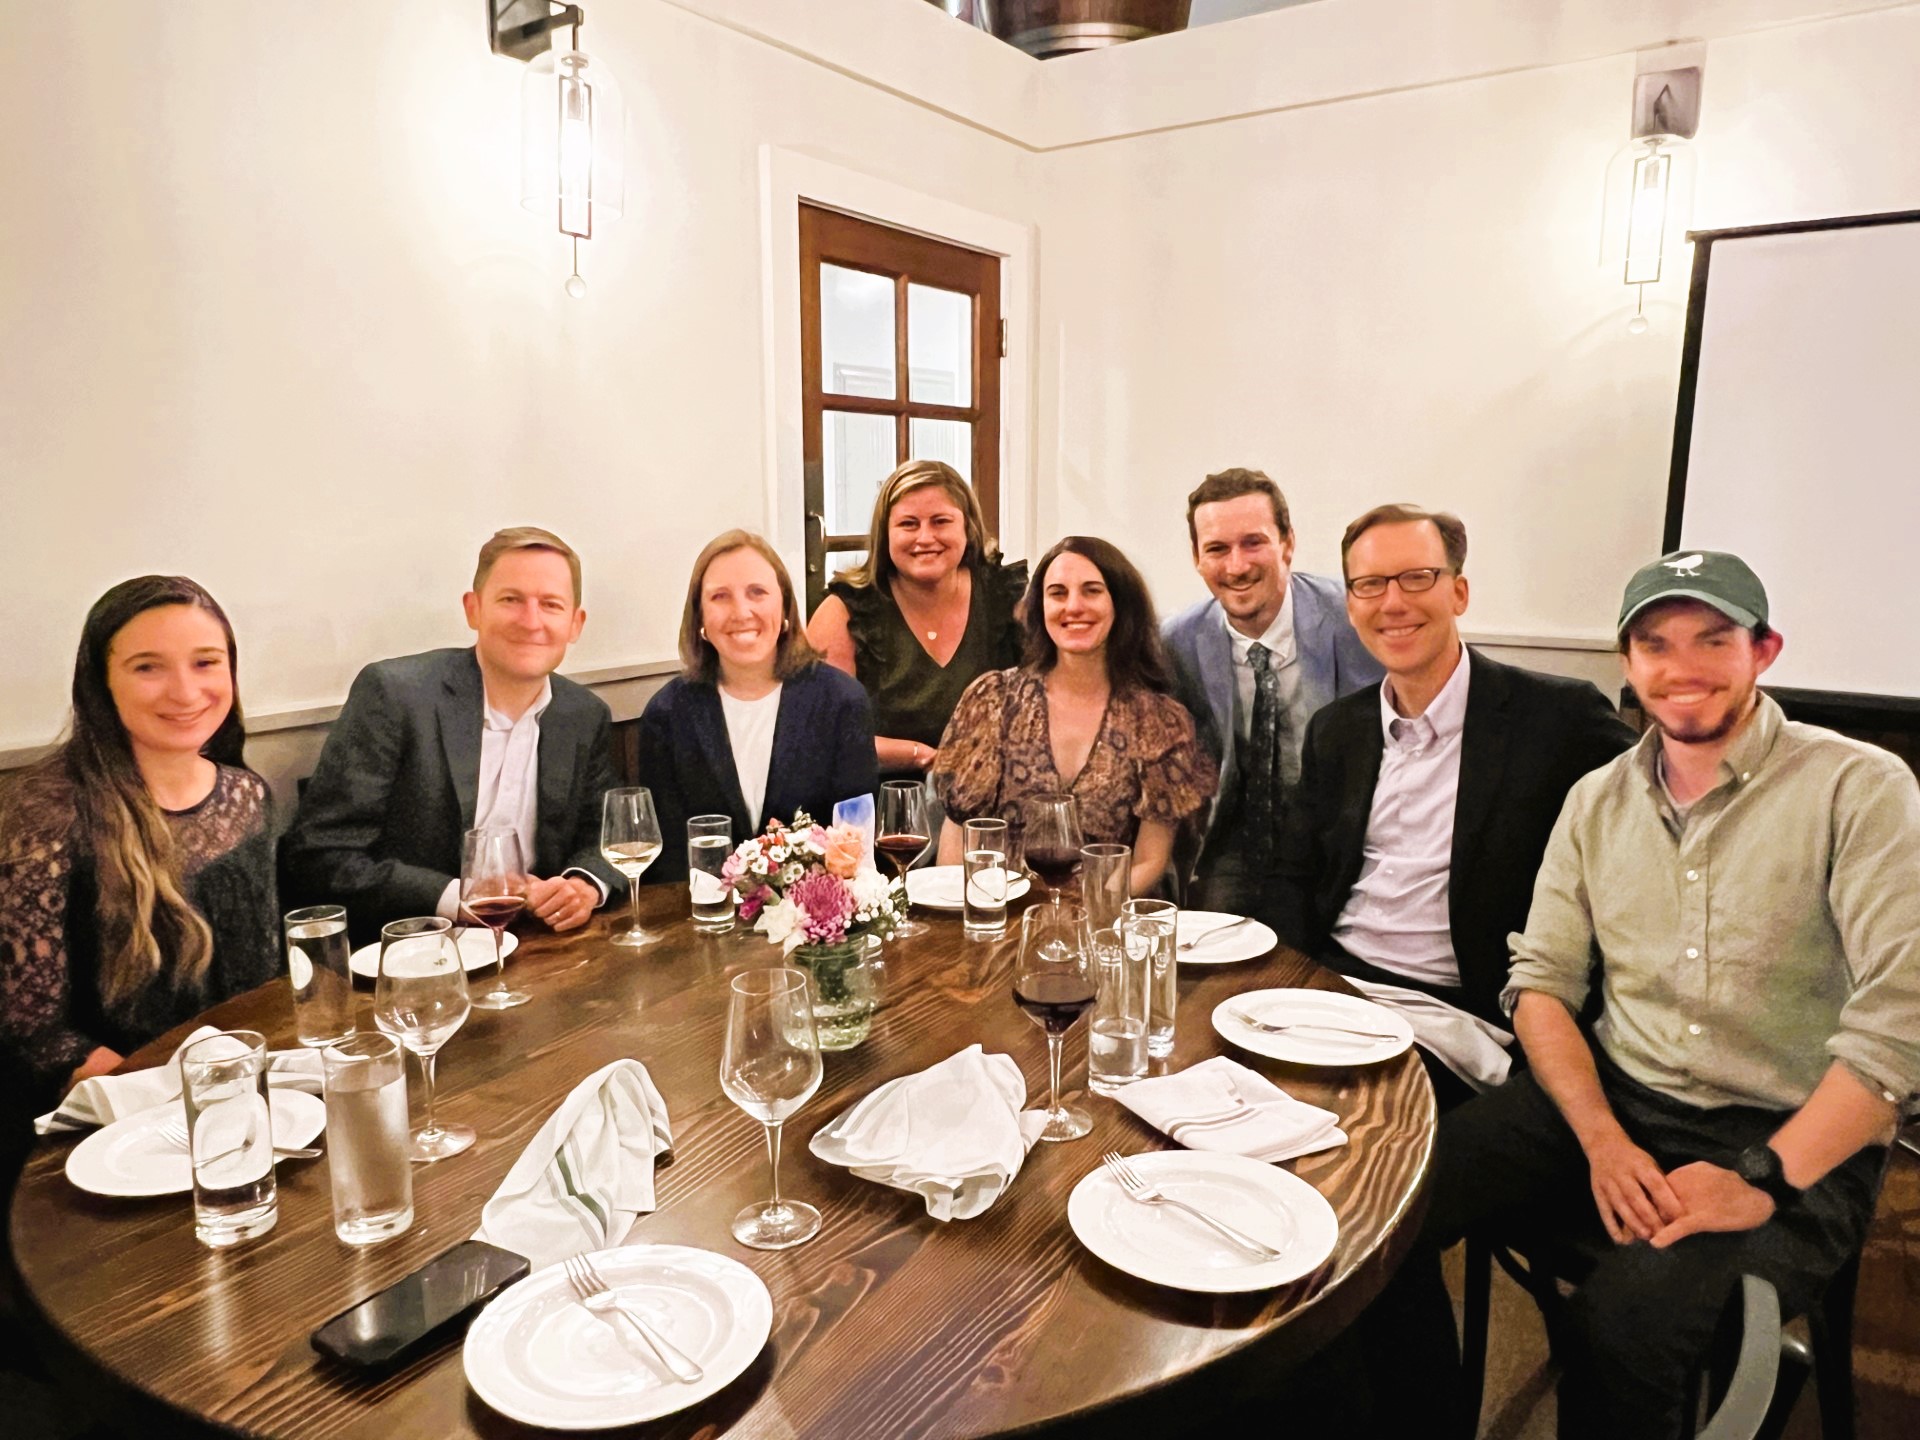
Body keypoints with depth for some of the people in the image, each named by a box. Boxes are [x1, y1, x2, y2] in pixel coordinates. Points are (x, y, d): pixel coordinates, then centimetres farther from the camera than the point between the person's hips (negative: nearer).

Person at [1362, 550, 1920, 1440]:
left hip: (1793, 1141, -4)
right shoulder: (1597, 800, 7)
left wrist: (1764, 1179, -20)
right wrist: (1603, 1141, -10)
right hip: (1612, 1099, 4)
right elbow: (1542, 981, 4)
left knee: (1623, 1318, -31)